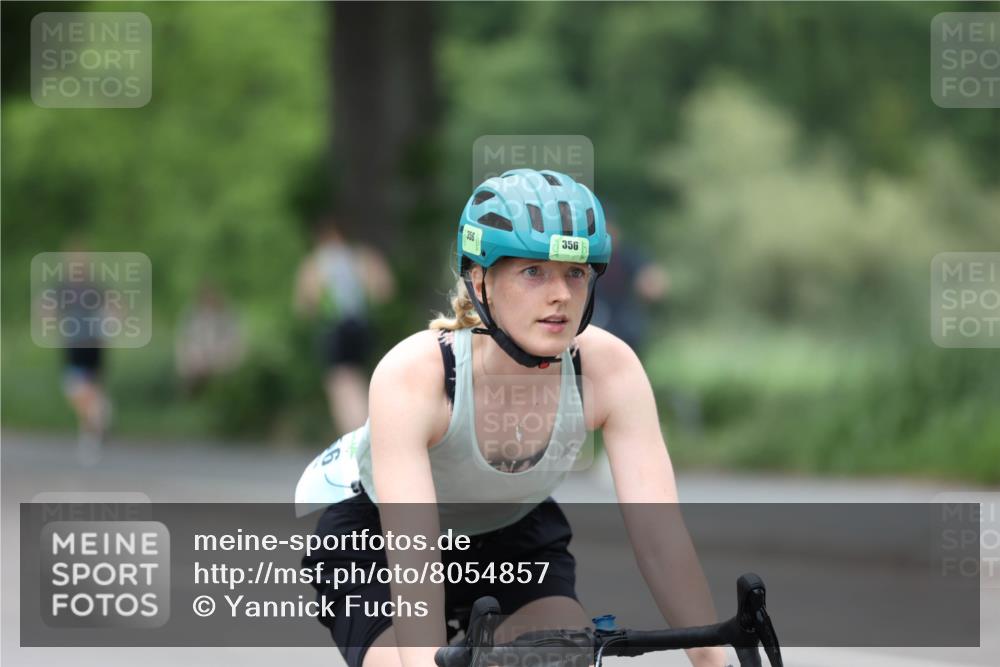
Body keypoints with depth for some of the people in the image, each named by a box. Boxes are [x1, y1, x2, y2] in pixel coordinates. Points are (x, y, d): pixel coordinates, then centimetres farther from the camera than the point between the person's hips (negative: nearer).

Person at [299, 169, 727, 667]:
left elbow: (661, 538, -30)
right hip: (373, 536, -3)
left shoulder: (609, 369, -27)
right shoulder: (413, 375, -36)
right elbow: (412, 562, -44)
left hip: (510, 532, 3)